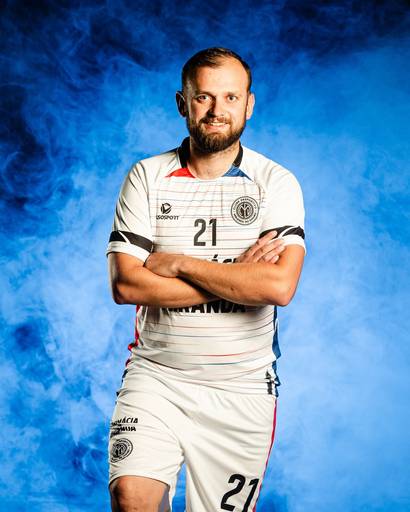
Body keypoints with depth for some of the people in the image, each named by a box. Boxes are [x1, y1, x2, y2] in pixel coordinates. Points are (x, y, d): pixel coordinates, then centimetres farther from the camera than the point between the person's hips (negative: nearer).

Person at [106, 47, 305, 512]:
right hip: (155, 374, 0)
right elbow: (125, 285, -10)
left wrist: (179, 263, -13)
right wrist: (239, 277, -13)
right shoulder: (147, 177, 1)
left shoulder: (277, 183, -2)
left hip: (242, 386, 0)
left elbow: (280, 286, -17)